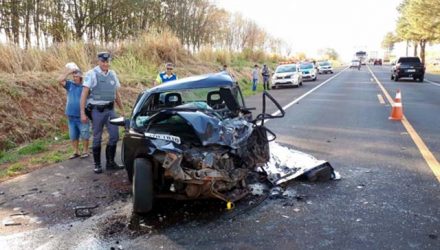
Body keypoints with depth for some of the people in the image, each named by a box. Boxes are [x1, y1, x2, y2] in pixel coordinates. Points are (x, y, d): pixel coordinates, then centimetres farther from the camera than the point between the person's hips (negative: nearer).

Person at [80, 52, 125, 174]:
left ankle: (110, 162, 17)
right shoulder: (91, 74, -6)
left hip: (110, 110, 5)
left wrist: (122, 110, 16)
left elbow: (117, 94, 17)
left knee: (114, 135, 3)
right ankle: (97, 164, 15)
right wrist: (82, 113, -14)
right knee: (97, 138, 3)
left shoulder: (113, 74, 10)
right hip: (97, 110, -5)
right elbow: (84, 94, -9)